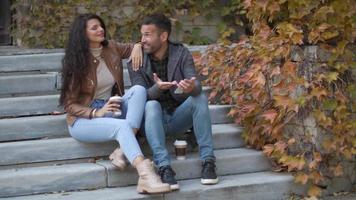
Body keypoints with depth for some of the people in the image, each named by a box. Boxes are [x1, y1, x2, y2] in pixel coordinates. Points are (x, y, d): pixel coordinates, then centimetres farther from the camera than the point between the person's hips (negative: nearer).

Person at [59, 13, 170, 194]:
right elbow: (69, 104, -7)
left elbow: (134, 47, 24)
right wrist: (96, 113, -23)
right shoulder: (76, 61, -6)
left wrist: (137, 47, -2)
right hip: (84, 119, -5)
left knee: (138, 89, -22)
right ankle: (145, 176, -55)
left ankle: (123, 151, -31)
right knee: (122, 125, -35)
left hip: (110, 111, 5)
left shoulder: (112, 49, 6)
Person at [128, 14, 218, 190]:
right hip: (155, 118, -1)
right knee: (151, 105, -33)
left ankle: (208, 161, -28)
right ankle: (164, 168, -42)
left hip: (179, 117, 1)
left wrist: (191, 87, -44)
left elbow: (197, 85, -18)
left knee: (200, 97, -26)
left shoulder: (181, 53, -4)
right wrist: (157, 88, -37)